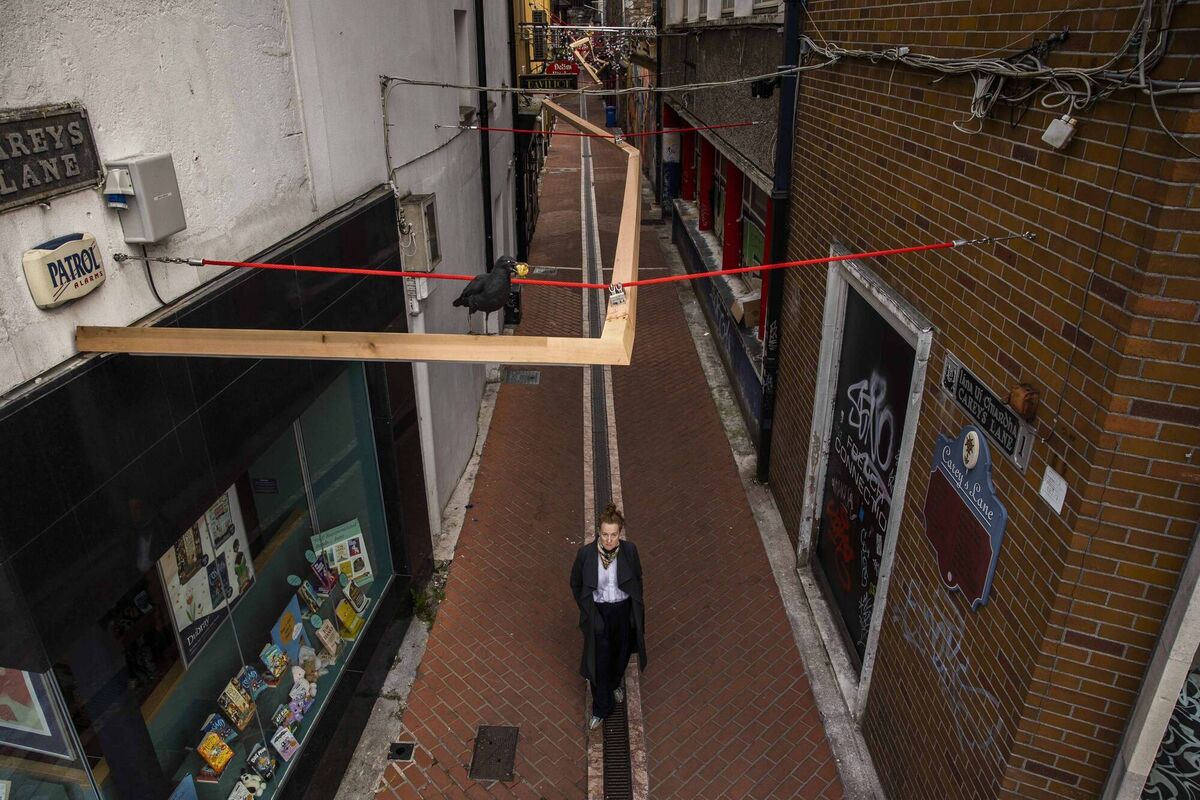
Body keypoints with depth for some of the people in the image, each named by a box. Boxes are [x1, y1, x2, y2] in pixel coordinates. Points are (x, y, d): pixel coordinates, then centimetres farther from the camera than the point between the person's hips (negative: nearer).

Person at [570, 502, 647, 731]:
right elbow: (576, 584, -3)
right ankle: (601, 708, 34)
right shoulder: (586, 553, -20)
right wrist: (586, 610, -1)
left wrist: (636, 606, 4)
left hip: (624, 611, 1)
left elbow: (638, 578, 2)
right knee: (599, 662, 9)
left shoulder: (629, 550, -17)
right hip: (598, 614, -1)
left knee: (621, 653, 24)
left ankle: (617, 682, 57)